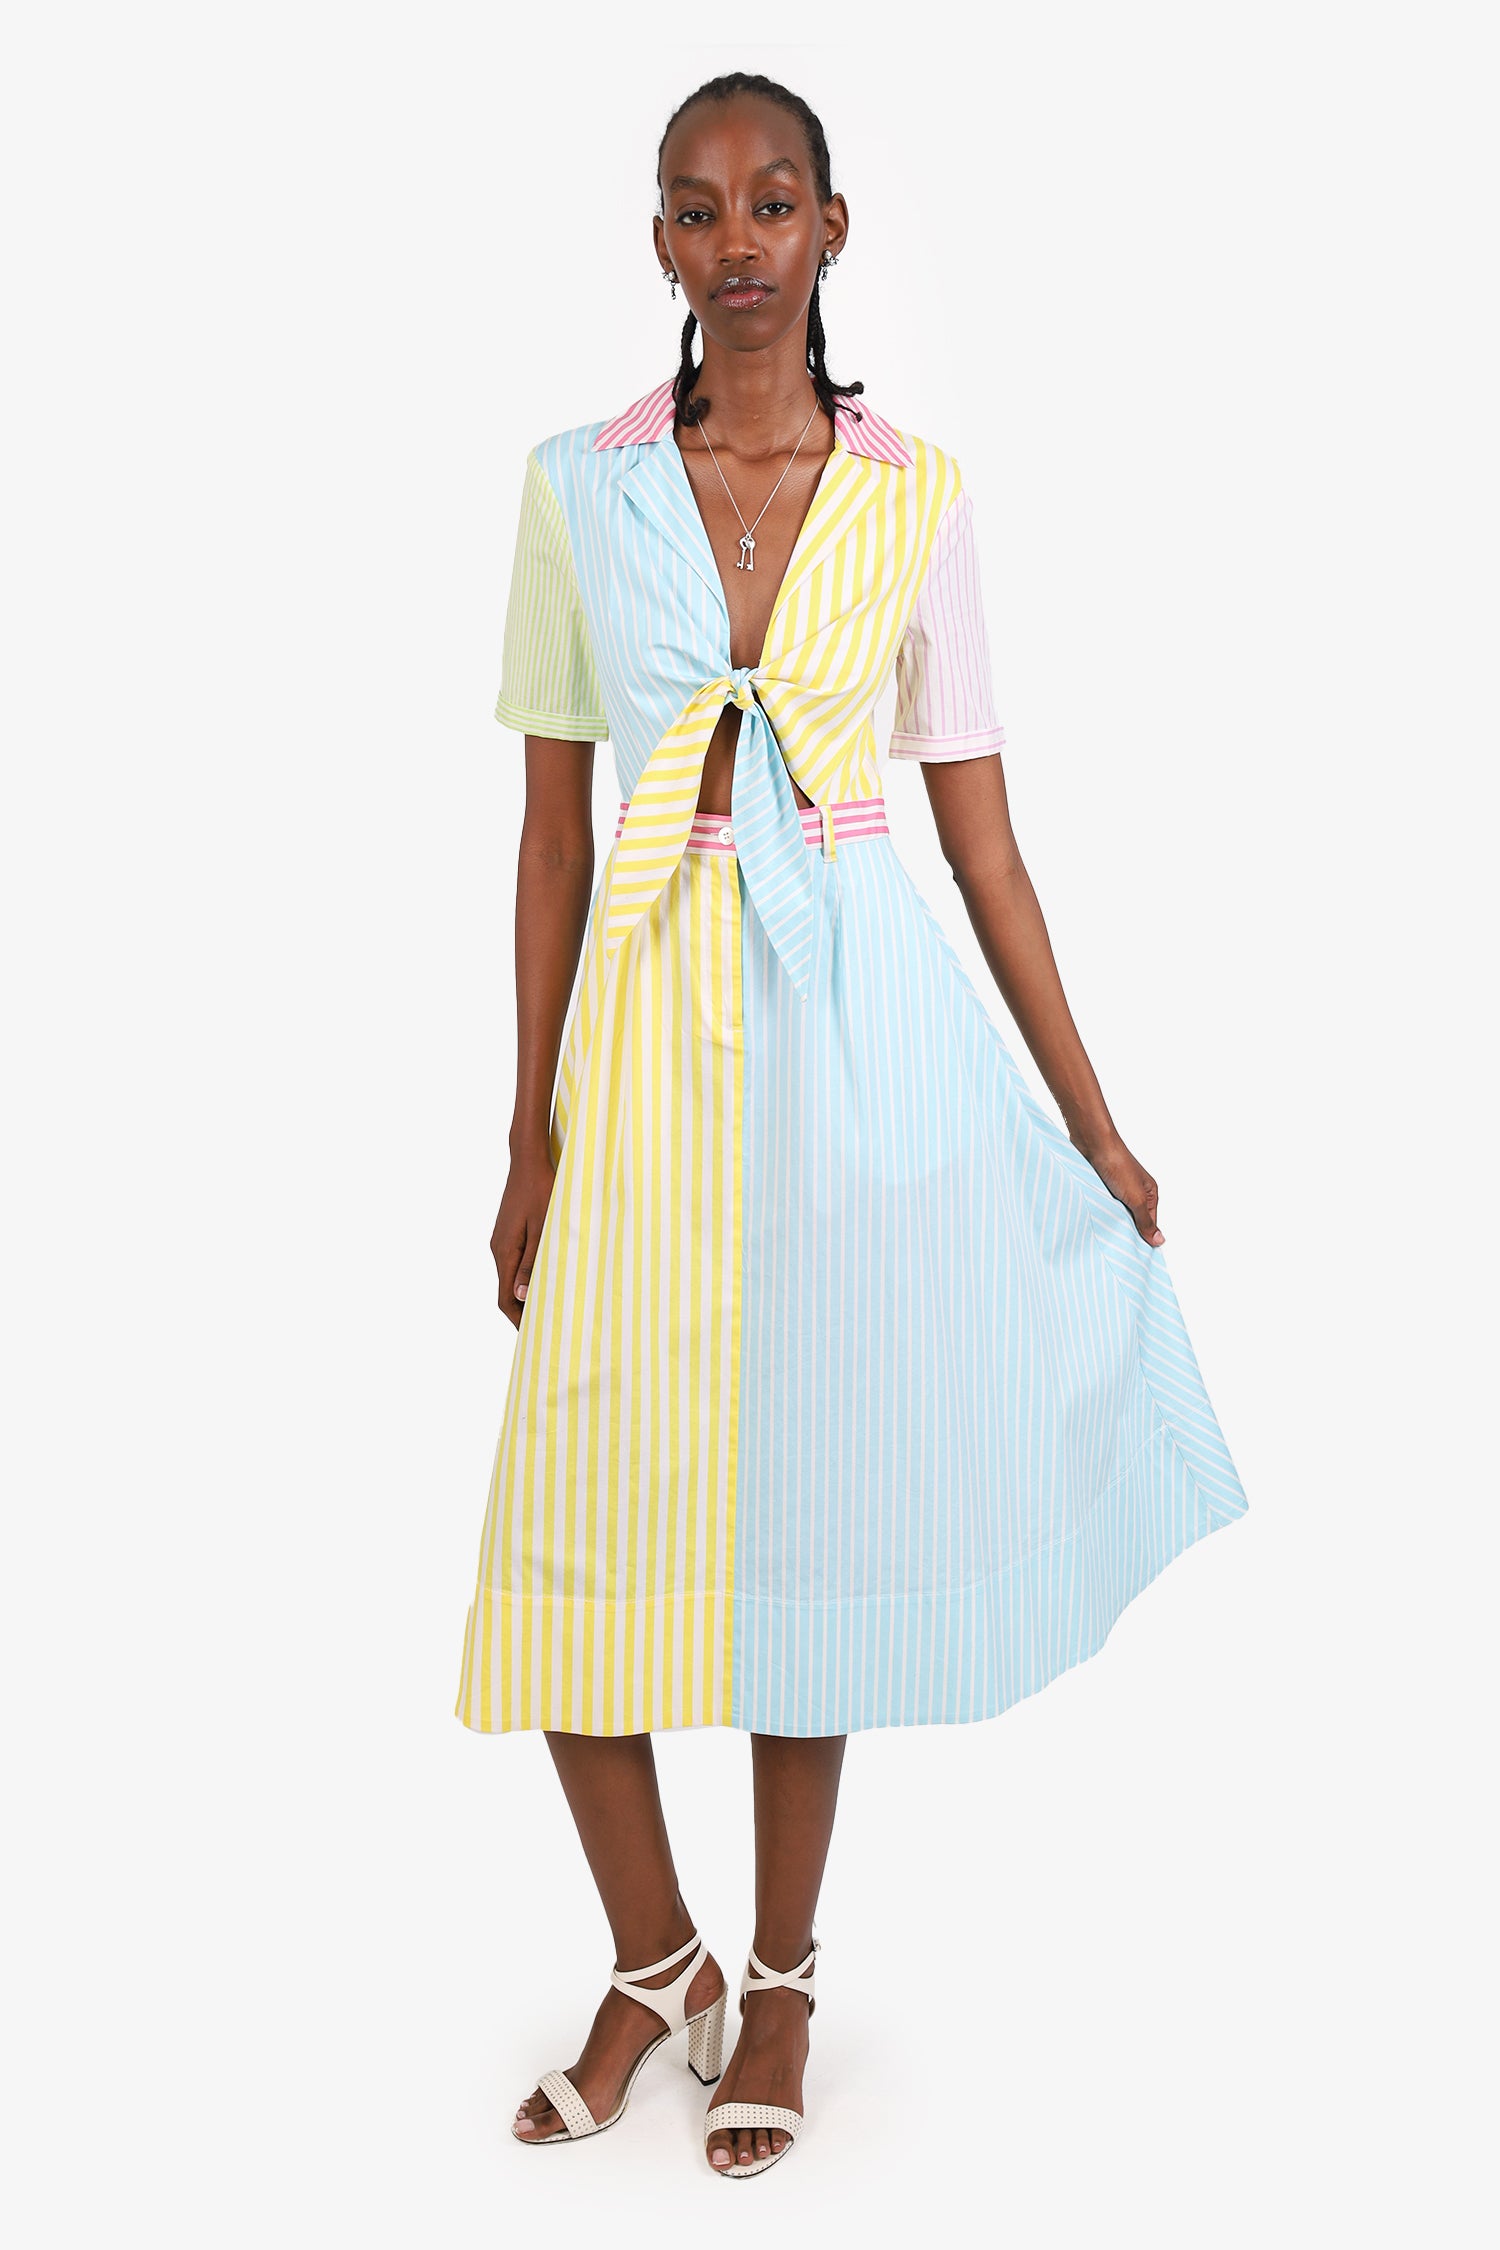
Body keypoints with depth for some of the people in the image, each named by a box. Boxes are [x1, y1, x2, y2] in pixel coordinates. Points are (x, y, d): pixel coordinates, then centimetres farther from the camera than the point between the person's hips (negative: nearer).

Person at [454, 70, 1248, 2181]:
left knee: (816, 1491, 7)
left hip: (862, 1019, -1)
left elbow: (981, 830, 4)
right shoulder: (579, 485, 4)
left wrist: (1089, 1122, 4)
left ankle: (783, 1976, 25)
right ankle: (656, 1960, 24)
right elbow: (552, 824, 5)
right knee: (586, 1520, 0)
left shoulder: (917, 498, 3)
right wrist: (533, 1133, 3)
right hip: (645, 1028, 1)